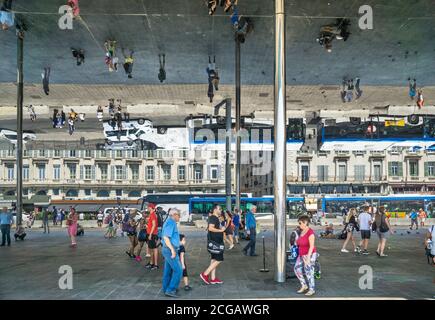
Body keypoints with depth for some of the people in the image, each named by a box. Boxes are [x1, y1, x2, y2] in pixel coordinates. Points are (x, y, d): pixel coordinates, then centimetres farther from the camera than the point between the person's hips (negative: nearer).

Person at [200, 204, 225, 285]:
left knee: (214, 259, 11)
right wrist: (220, 230, -19)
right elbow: (211, 228, -27)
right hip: (215, 242, -11)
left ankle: (213, 278, 15)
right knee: (219, 259, -8)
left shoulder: (215, 218, 18)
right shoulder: (213, 218, -15)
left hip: (216, 242, 11)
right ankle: (205, 274, -6)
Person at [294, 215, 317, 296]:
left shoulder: (310, 232, -21)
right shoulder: (302, 231, 6)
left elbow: (312, 246, -24)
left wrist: (308, 258, -26)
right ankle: (304, 286, 21)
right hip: (302, 255, 9)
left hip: (309, 255, -9)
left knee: (309, 273, -2)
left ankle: (312, 290, 13)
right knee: (297, 269, 8)